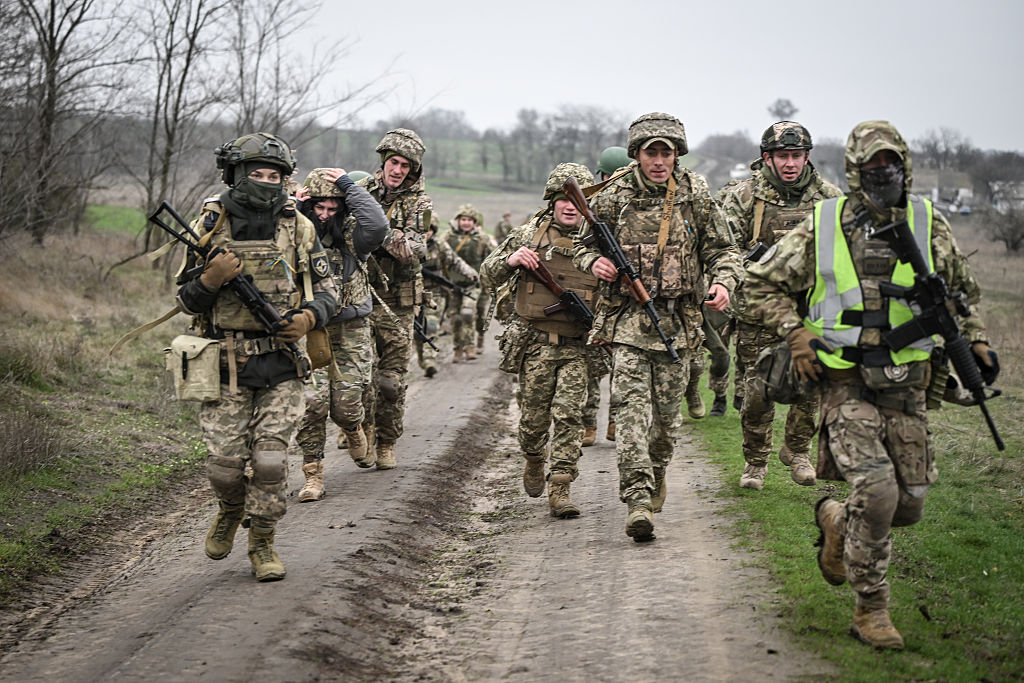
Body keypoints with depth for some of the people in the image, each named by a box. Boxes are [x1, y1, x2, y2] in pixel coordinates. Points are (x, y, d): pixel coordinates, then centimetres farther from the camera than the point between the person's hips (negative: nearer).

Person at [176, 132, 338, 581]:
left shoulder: (297, 226, 4)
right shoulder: (210, 225, 0)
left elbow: (326, 288, 11)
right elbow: (185, 300, 4)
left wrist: (310, 317, -10)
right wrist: (211, 279, -17)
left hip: (280, 363, 1)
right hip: (225, 364, -1)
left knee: (271, 460, -4)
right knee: (225, 463, -1)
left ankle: (262, 544, 14)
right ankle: (231, 510, 32)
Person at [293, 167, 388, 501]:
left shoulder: (351, 235, -2)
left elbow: (377, 225, -24)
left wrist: (349, 185, -18)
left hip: (350, 331, 0)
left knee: (346, 404, -2)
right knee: (312, 401, -12)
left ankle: (353, 433, 37)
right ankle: (313, 475, 0)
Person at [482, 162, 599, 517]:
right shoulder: (529, 234, 3)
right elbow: (488, 273, 9)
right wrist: (510, 260, -13)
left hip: (578, 345, -1)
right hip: (535, 343, 1)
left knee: (569, 414, -9)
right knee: (534, 415, 8)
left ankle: (560, 488, -4)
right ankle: (534, 463, 37)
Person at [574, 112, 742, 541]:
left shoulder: (696, 196, 2)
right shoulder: (613, 198, -1)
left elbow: (720, 248, 8)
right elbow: (582, 244, 11)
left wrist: (723, 283, -11)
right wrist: (595, 262, -11)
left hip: (678, 321, 2)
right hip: (627, 318, -2)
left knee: (667, 413, 10)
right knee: (632, 407, -13)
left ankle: (656, 475, 38)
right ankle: (638, 500, -18)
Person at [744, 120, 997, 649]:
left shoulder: (929, 227, 4)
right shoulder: (821, 229, -3)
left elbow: (962, 290, 21)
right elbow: (761, 283, 8)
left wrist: (975, 341, 8)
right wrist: (795, 332, -5)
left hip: (907, 388, 4)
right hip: (847, 385, -4)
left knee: (909, 504, 5)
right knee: (877, 491, -19)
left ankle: (836, 521, 38)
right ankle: (870, 609, -2)